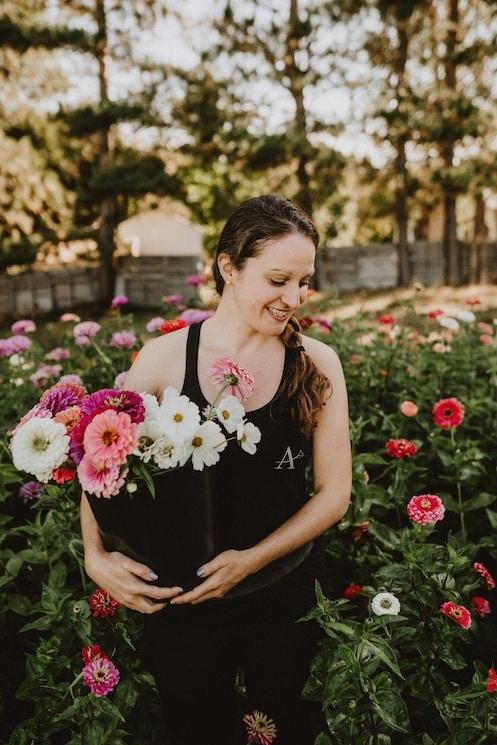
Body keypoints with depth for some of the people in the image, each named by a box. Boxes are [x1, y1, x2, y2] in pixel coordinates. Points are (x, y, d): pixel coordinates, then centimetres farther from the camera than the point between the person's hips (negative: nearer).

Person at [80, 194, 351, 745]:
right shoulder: (165, 357, -11)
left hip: (287, 594, 1)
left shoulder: (317, 363, -9)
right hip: (181, 597, 0)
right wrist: (97, 556, -18)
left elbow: (333, 492, -6)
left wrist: (253, 559, -16)